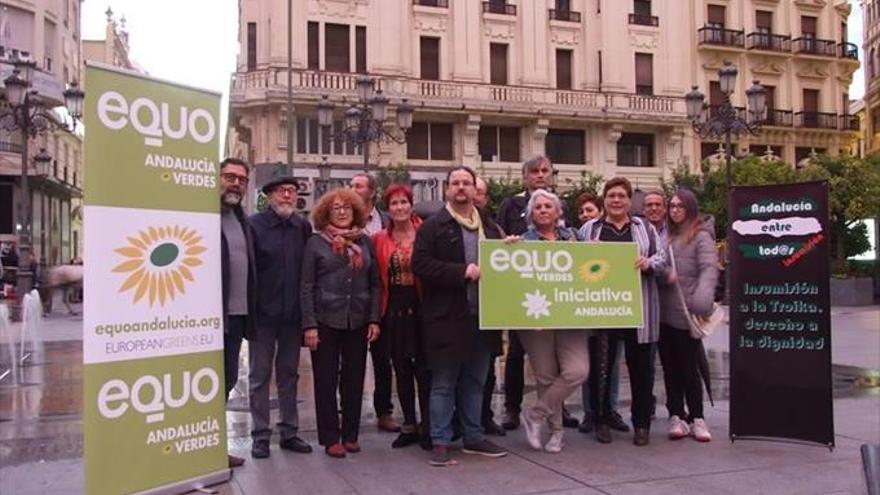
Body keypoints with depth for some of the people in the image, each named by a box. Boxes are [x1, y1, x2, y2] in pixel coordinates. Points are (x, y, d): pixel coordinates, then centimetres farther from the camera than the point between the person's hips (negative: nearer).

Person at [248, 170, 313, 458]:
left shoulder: (303, 227, 5)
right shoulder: (254, 224, -6)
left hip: (292, 314, 3)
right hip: (263, 313, -3)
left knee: (289, 374, 13)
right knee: (260, 375, 6)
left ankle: (289, 432, 23)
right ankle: (260, 435, 16)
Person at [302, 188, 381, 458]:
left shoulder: (364, 241, 8)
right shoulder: (316, 242, 0)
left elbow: (375, 283, 8)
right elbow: (307, 287, -3)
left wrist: (374, 319, 0)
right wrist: (309, 325, -9)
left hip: (358, 322, 3)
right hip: (326, 321, -2)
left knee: (354, 379, 7)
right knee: (326, 381, 3)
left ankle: (350, 435, 20)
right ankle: (330, 438, 13)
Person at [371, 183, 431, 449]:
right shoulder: (379, 239, 5)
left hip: (421, 307, -3)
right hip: (394, 310, 3)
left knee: (423, 368, -1)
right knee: (401, 369, 10)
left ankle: (427, 427, 12)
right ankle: (409, 425, 22)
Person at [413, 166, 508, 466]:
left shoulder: (490, 227, 14)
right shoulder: (433, 226, -3)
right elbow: (421, 264, -13)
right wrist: (462, 271, -19)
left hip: (482, 317, 5)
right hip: (447, 317, -5)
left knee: (475, 382, 15)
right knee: (443, 384, 2)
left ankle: (473, 438, 26)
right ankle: (440, 442, 10)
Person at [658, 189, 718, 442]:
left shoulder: (701, 236, -3)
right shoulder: (667, 235, 15)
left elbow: (709, 269, -15)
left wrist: (702, 301, -29)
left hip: (685, 314, -5)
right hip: (664, 313, 6)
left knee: (688, 367, 2)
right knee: (670, 367, 8)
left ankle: (696, 418, 14)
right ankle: (677, 416, 16)